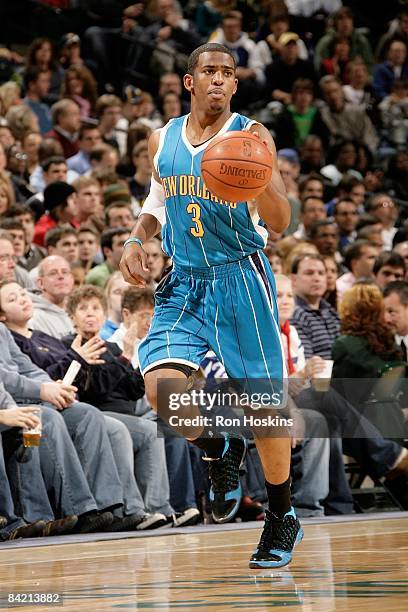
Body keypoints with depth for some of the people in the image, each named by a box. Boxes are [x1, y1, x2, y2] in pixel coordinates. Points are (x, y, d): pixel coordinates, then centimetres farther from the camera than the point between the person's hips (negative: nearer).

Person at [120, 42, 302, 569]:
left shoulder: (251, 135, -8)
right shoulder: (163, 140, 6)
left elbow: (280, 223, -14)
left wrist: (261, 178, -32)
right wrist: (136, 239, 7)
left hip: (241, 279, -3)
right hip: (184, 284, 3)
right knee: (161, 391, -17)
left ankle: (283, 517, 21)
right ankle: (220, 451, 16)